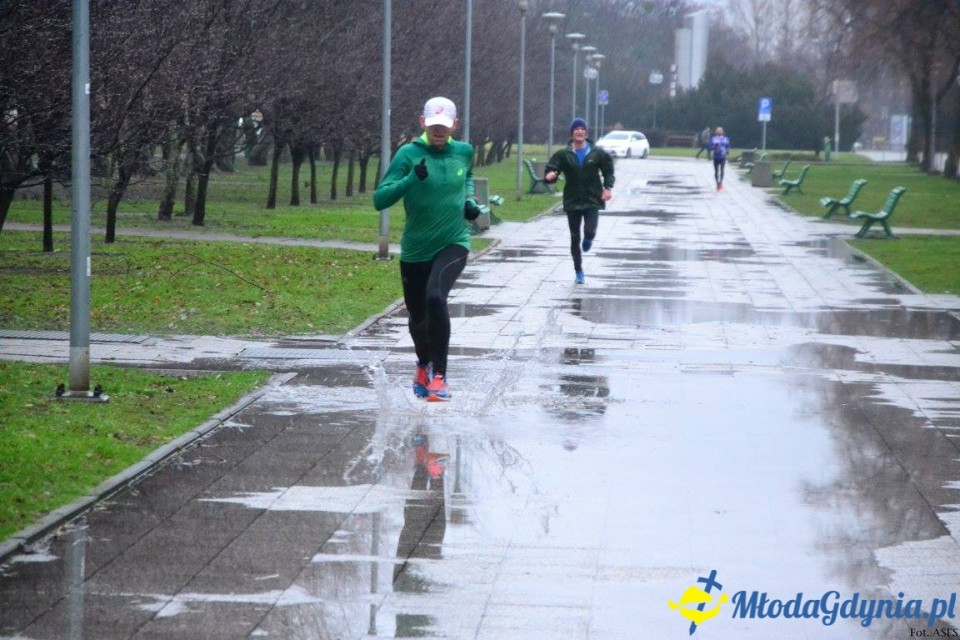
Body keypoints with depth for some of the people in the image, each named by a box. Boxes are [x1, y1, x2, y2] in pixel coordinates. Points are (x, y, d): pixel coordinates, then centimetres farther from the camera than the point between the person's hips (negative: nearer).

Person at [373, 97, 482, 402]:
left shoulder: (463, 152, 2)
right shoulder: (409, 154, -9)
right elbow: (380, 199, -15)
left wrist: (469, 200, 6)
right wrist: (411, 179, -29)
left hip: (453, 243, -1)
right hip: (416, 248, 1)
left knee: (435, 297, -28)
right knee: (417, 314, 14)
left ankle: (439, 375, -20)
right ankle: (424, 365, 47)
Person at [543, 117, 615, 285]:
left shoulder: (597, 153, 0)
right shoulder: (563, 154, -1)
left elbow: (608, 170, 11)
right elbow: (551, 169, -4)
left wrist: (607, 187, -3)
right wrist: (550, 176, -28)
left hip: (592, 200, -1)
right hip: (572, 201, 1)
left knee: (590, 231, -19)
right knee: (575, 238, 5)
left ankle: (588, 239, 21)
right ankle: (578, 272, 17)